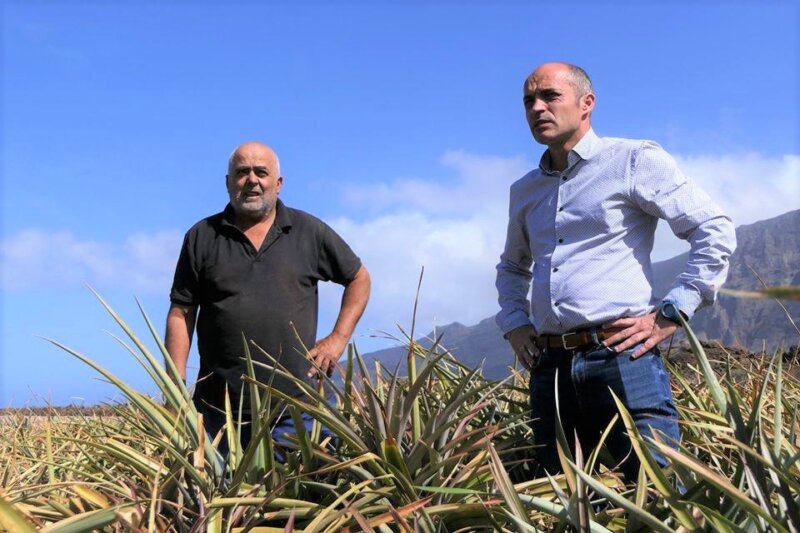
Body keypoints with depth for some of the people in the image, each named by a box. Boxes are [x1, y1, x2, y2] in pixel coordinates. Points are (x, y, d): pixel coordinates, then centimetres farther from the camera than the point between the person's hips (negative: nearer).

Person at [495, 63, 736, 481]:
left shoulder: (634, 160, 1)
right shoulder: (523, 190, 18)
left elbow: (716, 231, -2)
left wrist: (671, 313, -8)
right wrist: (514, 322, 16)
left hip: (621, 357, -5)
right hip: (549, 368, 6)